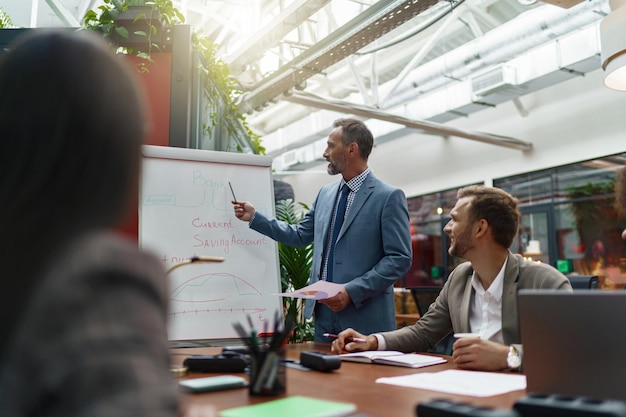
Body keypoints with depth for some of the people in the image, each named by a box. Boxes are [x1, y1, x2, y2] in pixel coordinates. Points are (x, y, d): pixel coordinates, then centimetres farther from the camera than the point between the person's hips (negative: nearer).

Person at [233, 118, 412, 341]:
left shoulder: (389, 197, -9)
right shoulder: (326, 193, 11)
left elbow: (399, 258, -12)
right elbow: (299, 236, 20)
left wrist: (352, 291, -19)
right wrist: (254, 216, 16)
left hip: (365, 318, -6)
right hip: (324, 313, 6)